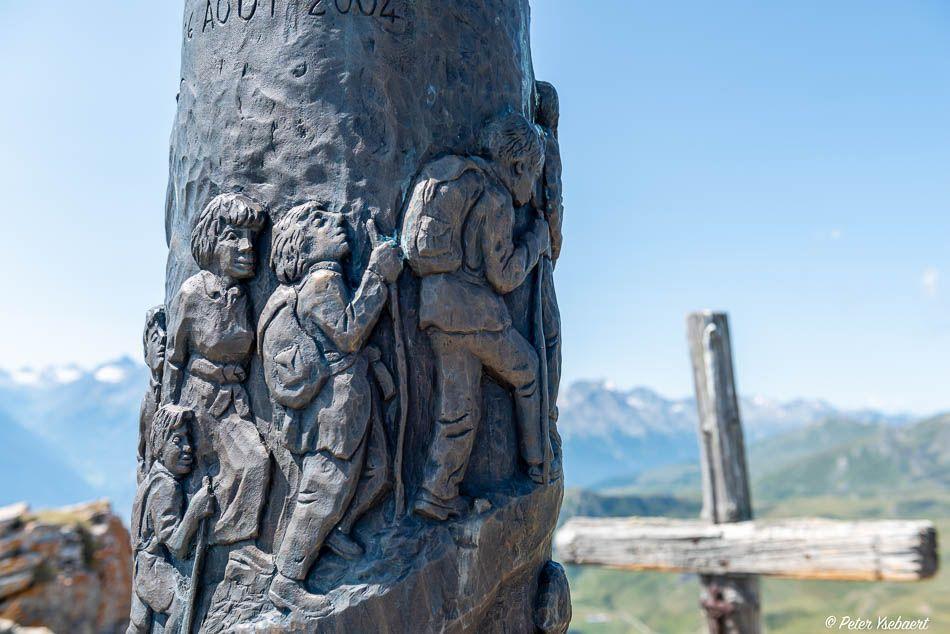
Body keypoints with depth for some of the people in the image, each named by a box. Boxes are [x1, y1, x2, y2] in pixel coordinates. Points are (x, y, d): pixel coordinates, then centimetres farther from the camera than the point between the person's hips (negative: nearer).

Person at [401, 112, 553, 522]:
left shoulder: (454, 179, 19)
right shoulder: (496, 199, -7)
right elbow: (503, 276, -9)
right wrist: (537, 240, 6)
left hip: (433, 304, 8)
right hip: (472, 304, -7)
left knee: (459, 405, 10)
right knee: (526, 371, 14)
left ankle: (437, 494, 9)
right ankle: (538, 464, 24)